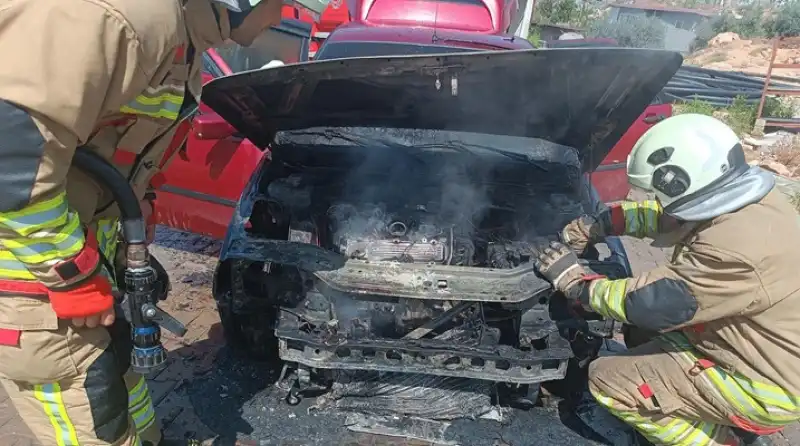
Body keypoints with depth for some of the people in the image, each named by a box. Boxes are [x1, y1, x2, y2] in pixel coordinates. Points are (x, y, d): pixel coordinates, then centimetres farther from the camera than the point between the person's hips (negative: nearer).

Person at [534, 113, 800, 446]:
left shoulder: (734, 252, -33)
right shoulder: (750, 199, -4)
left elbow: (646, 303, -27)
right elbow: (667, 214, 9)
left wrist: (572, 280, -14)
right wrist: (599, 224, 3)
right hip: (770, 353, 9)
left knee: (608, 380, -12)